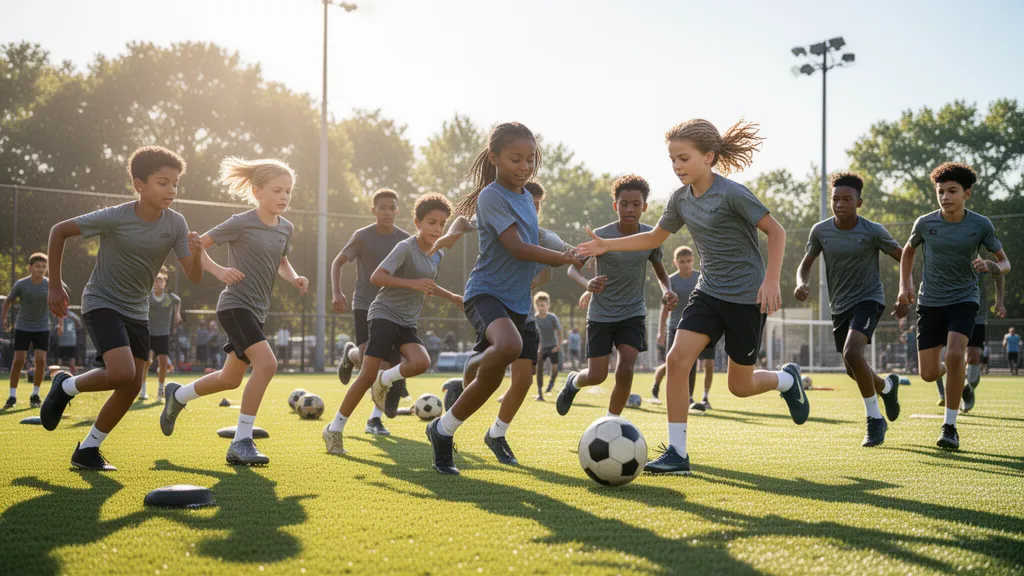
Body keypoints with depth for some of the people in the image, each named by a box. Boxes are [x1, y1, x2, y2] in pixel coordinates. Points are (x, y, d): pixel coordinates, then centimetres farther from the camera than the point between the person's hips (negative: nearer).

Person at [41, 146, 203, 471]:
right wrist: (55, 286, -9)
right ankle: (66, 387, 5)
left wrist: (196, 254, -32)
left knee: (132, 387, 1)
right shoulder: (114, 218, -22)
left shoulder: (176, 224, -10)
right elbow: (59, 231, -11)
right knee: (122, 374, -25)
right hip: (101, 303, -5)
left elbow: (194, 278, -10)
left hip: (137, 311, 5)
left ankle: (87, 450, 17)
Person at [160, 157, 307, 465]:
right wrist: (219, 270, -21)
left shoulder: (286, 228, 6)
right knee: (267, 363, -25)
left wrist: (294, 278, 3)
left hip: (257, 310, 8)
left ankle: (177, 396, 45)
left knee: (231, 378, 18)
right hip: (235, 304, -8)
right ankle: (241, 442, -18)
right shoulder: (241, 223, -13)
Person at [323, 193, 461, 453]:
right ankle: (335, 429, 1)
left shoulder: (438, 254, 12)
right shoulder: (406, 248, -12)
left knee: (421, 363, -22)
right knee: (367, 375, -13)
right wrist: (412, 283, -26)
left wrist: (452, 297, 23)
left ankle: (384, 380, 7)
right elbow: (376, 277, -21)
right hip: (384, 314, -6)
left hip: (407, 324, 6)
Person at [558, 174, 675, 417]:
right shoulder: (601, 236, -14)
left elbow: (660, 271, 10)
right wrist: (587, 284, -33)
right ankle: (573, 381, 35)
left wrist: (667, 291, -13)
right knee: (597, 375, -2)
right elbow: (573, 267, -10)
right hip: (601, 314, -1)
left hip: (633, 313, 2)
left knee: (625, 370, -16)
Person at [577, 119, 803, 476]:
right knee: (677, 358, -15)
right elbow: (656, 237, 16)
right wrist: (608, 245, 8)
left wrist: (771, 280, -23)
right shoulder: (681, 199, 2)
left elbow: (775, 231, -13)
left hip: (747, 297, -5)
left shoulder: (731, 194, -18)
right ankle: (677, 453, -9)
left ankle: (787, 379, 40)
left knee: (740, 386, 5)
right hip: (709, 292, 5)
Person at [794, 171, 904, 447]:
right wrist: (802, 284, -13)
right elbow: (806, 263, 9)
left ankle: (875, 419, -12)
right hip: (839, 305, 5)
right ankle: (887, 385, 48)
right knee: (853, 370, 12)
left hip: (869, 299, -5)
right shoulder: (820, 231, -5)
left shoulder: (873, 231, -14)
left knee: (852, 353, -28)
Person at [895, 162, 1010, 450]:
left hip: (963, 299, -2)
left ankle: (950, 425, -12)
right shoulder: (925, 223, -4)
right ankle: (949, 372, 42)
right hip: (930, 302, 2)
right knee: (929, 373, 1)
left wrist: (990, 266, -21)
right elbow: (908, 251, 16)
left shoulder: (981, 225, -7)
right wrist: (905, 285, 3)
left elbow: (1005, 262, 2)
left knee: (955, 353, -26)